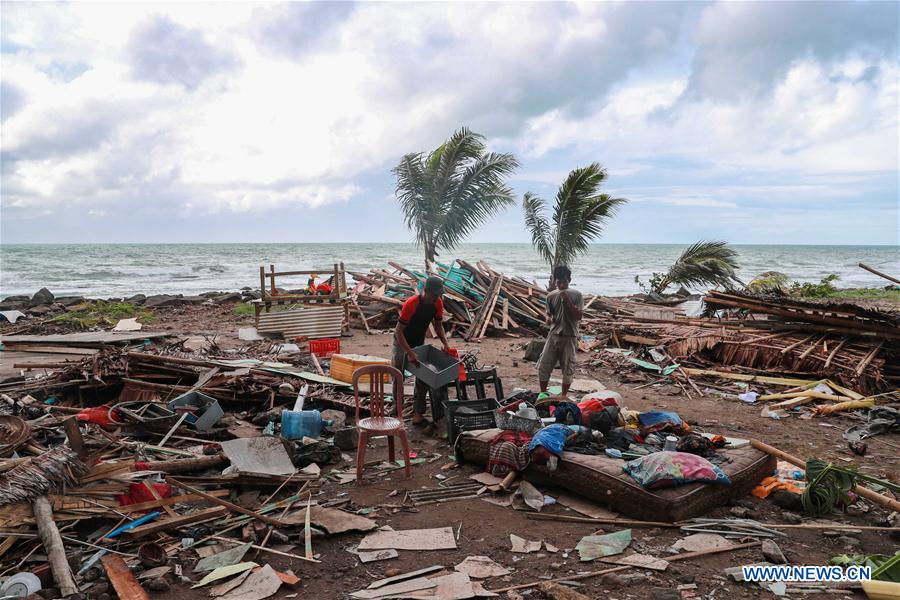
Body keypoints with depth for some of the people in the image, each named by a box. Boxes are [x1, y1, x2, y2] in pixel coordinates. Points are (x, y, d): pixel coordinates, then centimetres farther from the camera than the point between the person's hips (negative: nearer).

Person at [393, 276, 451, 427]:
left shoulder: (437, 303, -15)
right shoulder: (411, 304, -33)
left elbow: (438, 325, 1)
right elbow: (399, 331, -30)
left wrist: (445, 343, -13)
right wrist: (410, 353, -38)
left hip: (419, 343, 5)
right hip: (402, 343, -5)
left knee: (423, 379, 1)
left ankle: (418, 413, 7)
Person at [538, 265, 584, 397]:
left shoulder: (576, 295, -6)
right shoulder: (551, 296, 3)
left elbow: (578, 316, -12)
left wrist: (567, 300, -19)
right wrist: (549, 319, -12)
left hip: (569, 337, -3)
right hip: (553, 335, 3)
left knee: (567, 369, 5)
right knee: (543, 366, 1)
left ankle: (563, 396, 22)